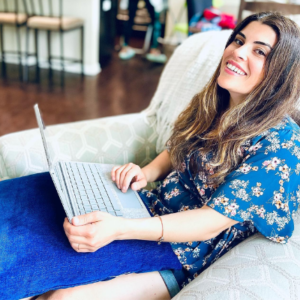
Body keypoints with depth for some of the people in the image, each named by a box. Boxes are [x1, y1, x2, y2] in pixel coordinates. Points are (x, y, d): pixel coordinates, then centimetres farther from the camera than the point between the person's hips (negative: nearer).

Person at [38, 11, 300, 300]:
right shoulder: (211, 103, 1)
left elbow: (212, 222, -24)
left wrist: (119, 228, -35)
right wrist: (146, 173, -9)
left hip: (189, 258, -6)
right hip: (157, 209, 6)